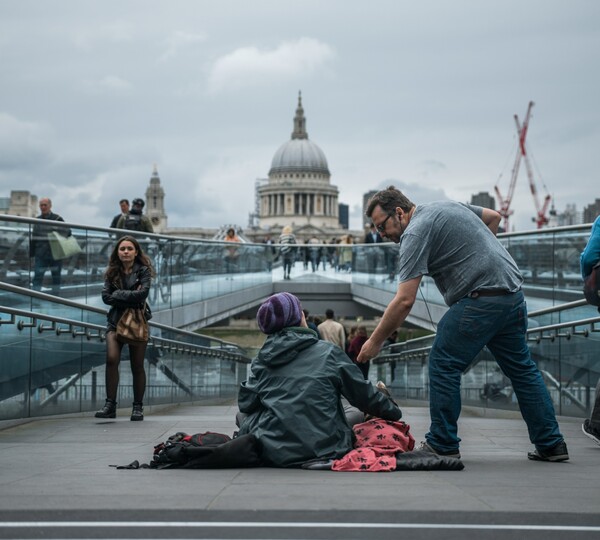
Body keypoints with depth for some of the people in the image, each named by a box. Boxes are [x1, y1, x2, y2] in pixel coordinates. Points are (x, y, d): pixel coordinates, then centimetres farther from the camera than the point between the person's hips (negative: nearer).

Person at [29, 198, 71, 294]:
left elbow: (68, 232, 1)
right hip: (40, 256, 2)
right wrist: (32, 254, 10)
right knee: (37, 276, -8)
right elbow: (33, 239, 13)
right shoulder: (37, 220, 9)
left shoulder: (57, 219, -2)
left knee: (56, 277, 9)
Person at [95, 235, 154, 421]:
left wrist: (118, 295, -11)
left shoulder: (143, 271, 1)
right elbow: (106, 296, -5)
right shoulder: (112, 273, 8)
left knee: (137, 365, 2)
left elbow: (143, 293, -16)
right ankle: (110, 404, -15)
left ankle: (138, 407, 11)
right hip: (116, 320, 1)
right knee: (111, 359, -18)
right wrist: (131, 298, -12)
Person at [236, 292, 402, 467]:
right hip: (326, 451, -2)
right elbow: (364, 394, 5)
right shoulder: (327, 353, -1)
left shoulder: (261, 360, 4)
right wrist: (394, 412, 21)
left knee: (244, 418, 28)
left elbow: (246, 404, 4)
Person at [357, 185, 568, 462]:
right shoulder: (447, 205, 17)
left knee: (443, 364, 0)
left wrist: (375, 341, -8)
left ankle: (442, 444, 5)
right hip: (513, 292, 9)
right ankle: (551, 444, 17)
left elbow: (404, 300, -15)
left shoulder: (415, 233, -9)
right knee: (522, 368, 15)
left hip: (481, 299, -9)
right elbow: (493, 216, 29)